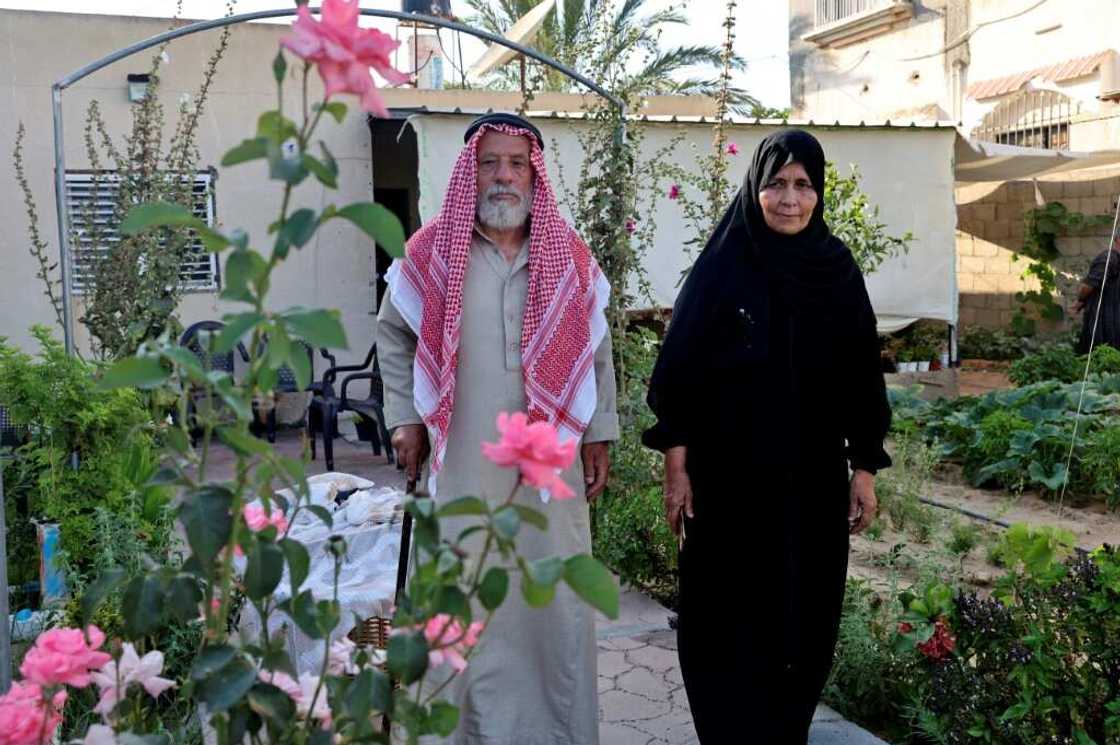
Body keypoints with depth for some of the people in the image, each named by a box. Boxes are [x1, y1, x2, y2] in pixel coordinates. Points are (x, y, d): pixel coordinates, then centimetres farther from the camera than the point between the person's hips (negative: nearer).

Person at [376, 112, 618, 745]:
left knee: (557, 596, 8)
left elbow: (597, 353, 8)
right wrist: (406, 419, 4)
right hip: (463, 460, -1)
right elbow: (393, 337, 10)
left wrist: (599, 436, 5)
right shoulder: (432, 252, -1)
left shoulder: (570, 256, 2)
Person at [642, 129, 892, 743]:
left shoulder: (837, 268, 4)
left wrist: (865, 467, 4)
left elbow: (861, 373, 7)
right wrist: (676, 466, -9)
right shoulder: (723, 265, -6)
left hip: (813, 479, 3)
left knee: (805, 619, 11)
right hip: (730, 478, -3)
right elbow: (679, 368, -6)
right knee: (729, 622, 4)